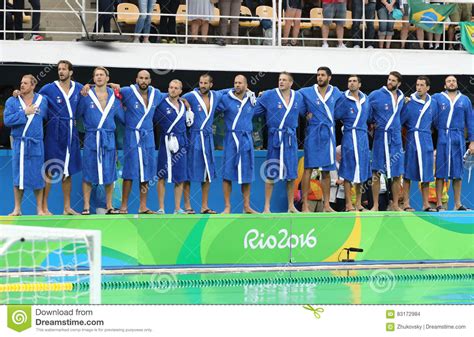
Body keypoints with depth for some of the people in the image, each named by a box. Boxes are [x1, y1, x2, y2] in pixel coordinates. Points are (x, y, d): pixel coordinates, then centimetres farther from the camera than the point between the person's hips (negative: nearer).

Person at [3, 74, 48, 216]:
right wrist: (24, 113, -14)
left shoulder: (42, 101, 3)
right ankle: (17, 209, 12)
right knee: (18, 177, 4)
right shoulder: (12, 101, 0)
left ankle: (40, 209, 10)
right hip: (19, 144, 0)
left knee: (37, 176, 2)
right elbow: (7, 120, -11)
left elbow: (49, 117, 18)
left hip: (36, 144, 0)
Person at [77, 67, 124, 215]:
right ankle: (86, 207, 4)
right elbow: (77, 114, 5)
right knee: (88, 175, -1)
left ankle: (109, 206, 14)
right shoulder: (86, 96, 0)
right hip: (91, 138, -3)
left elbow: (123, 117, 15)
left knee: (109, 174, 5)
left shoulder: (114, 96, 9)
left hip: (109, 139, 3)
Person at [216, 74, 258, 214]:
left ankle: (247, 207, 15)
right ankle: (227, 207, 1)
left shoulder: (252, 100, 9)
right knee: (228, 174, -5)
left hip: (247, 139, 3)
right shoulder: (226, 99, -3)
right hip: (231, 138, -3)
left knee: (247, 174, 7)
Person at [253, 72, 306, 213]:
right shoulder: (269, 96, -5)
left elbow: (304, 111, 26)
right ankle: (267, 207, 2)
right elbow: (254, 110, -3)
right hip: (275, 137, -4)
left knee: (291, 173, 7)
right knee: (270, 173, -2)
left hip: (291, 138, 4)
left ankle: (291, 206, 16)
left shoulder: (298, 97, 7)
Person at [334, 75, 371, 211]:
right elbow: (335, 116, -5)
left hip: (363, 137, 5)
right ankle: (349, 205, -3)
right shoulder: (344, 100, -3)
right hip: (349, 137, -5)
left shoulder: (365, 99, 13)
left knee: (361, 170, 7)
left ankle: (358, 203, 14)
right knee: (348, 171, -5)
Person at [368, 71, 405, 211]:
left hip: (396, 138, 4)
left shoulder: (401, 97, 10)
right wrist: (374, 122, 5)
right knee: (376, 173, -3)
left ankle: (395, 204, 14)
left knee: (397, 174, 5)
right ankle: (375, 205, 4)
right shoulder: (376, 95, -5)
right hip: (380, 137, -4)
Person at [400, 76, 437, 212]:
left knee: (426, 175, 6)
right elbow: (399, 121, -3)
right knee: (408, 174, -2)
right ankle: (406, 204, 1)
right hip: (412, 140, -4)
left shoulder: (432, 103, 9)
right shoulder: (409, 103, -5)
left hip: (426, 140, 4)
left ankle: (426, 204, 11)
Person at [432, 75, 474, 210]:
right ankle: (439, 204, -1)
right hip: (442, 138, -2)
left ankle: (458, 204, 10)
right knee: (440, 171, -4)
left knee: (457, 173, 5)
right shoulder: (437, 98, 7)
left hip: (458, 139, 2)